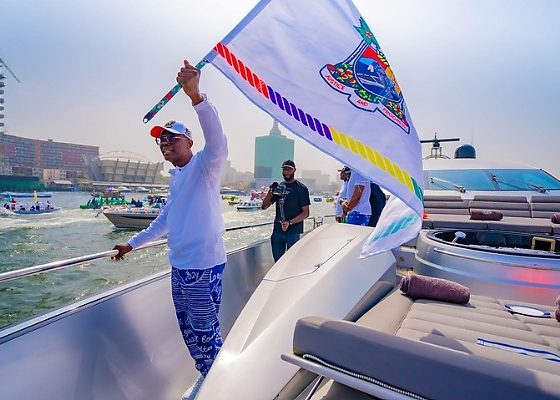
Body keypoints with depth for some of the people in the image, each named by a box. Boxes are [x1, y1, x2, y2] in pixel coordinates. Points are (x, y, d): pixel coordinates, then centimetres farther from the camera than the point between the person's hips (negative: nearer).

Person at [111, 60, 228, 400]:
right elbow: (166, 219, 25)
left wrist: (196, 96, -45)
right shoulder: (176, 176, 16)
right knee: (189, 331, 20)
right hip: (179, 266, 9)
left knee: (205, 334, 4)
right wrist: (132, 244, 31)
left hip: (204, 266, -9)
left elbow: (218, 143, -32)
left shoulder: (204, 165, -9)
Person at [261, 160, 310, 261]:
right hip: (277, 230, 5)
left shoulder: (301, 188, -2)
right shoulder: (278, 187, 13)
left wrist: (290, 222, -19)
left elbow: (306, 213, -6)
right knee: (277, 260, 12)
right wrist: (270, 192, -7)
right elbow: (264, 206, 10)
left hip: (293, 231, -5)